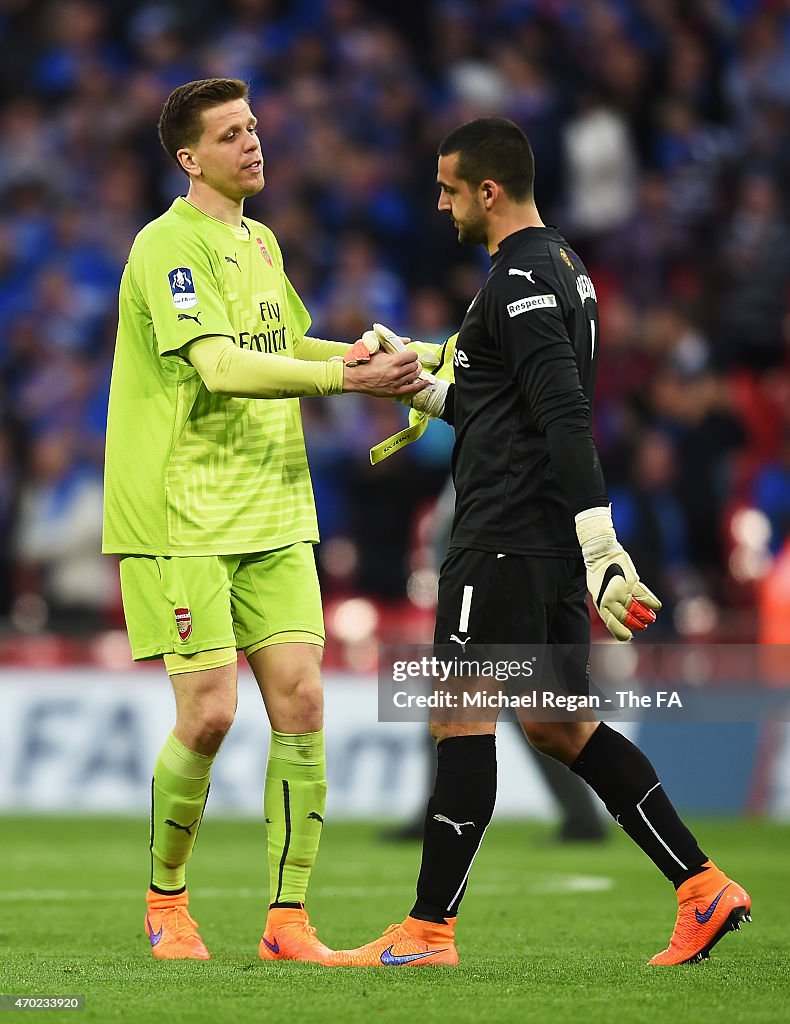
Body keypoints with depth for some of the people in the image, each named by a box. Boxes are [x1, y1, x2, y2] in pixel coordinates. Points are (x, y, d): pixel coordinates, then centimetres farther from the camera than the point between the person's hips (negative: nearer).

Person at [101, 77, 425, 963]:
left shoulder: (259, 241, 14)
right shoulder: (168, 245, -13)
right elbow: (221, 367, -25)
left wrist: (365, 353, 10)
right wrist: (346, 376, -30)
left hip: (270, 513, 7)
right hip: (178, 517, -7)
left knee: (300, 700, -3)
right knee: (208, 713, -9)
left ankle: (288, 920, 2)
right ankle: (166, 901, 14)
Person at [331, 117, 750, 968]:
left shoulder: (521, 281, -14)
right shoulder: (562, 268, 18)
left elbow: (566, 419, -23)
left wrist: (600, 547, -29)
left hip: (505, 537, -10)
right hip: (553, 542, 10)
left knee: (460, 720, -5)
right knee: (560, 727, 12)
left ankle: (429, 931, -3)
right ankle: (703, 888, 8)